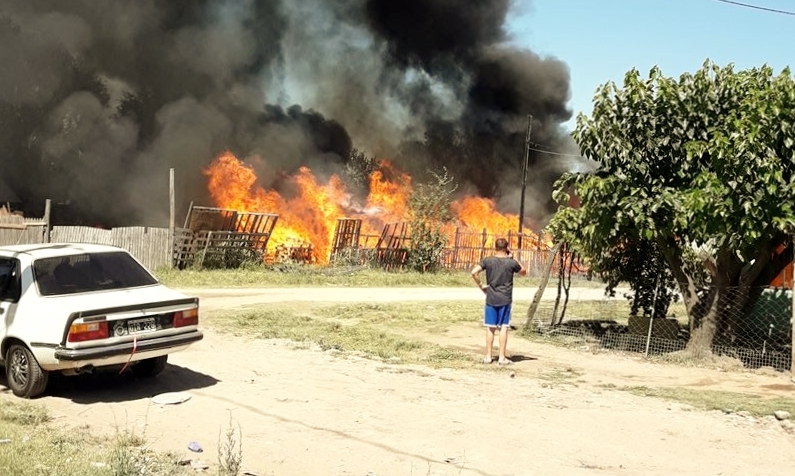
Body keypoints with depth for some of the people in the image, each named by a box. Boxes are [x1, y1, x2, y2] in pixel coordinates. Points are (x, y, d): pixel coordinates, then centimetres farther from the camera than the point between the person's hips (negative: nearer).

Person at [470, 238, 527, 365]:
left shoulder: (487, 261, -3)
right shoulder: (511, 262, -4)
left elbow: (474, 272, -13)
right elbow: (524, 272, 13)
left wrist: (481, 285, -2)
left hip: (491, 299, 1)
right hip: (505, 300, -1)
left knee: (490, 328, 8)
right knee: (503, 328, 3)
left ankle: (488, 356, 12)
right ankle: (502, 357, 5)